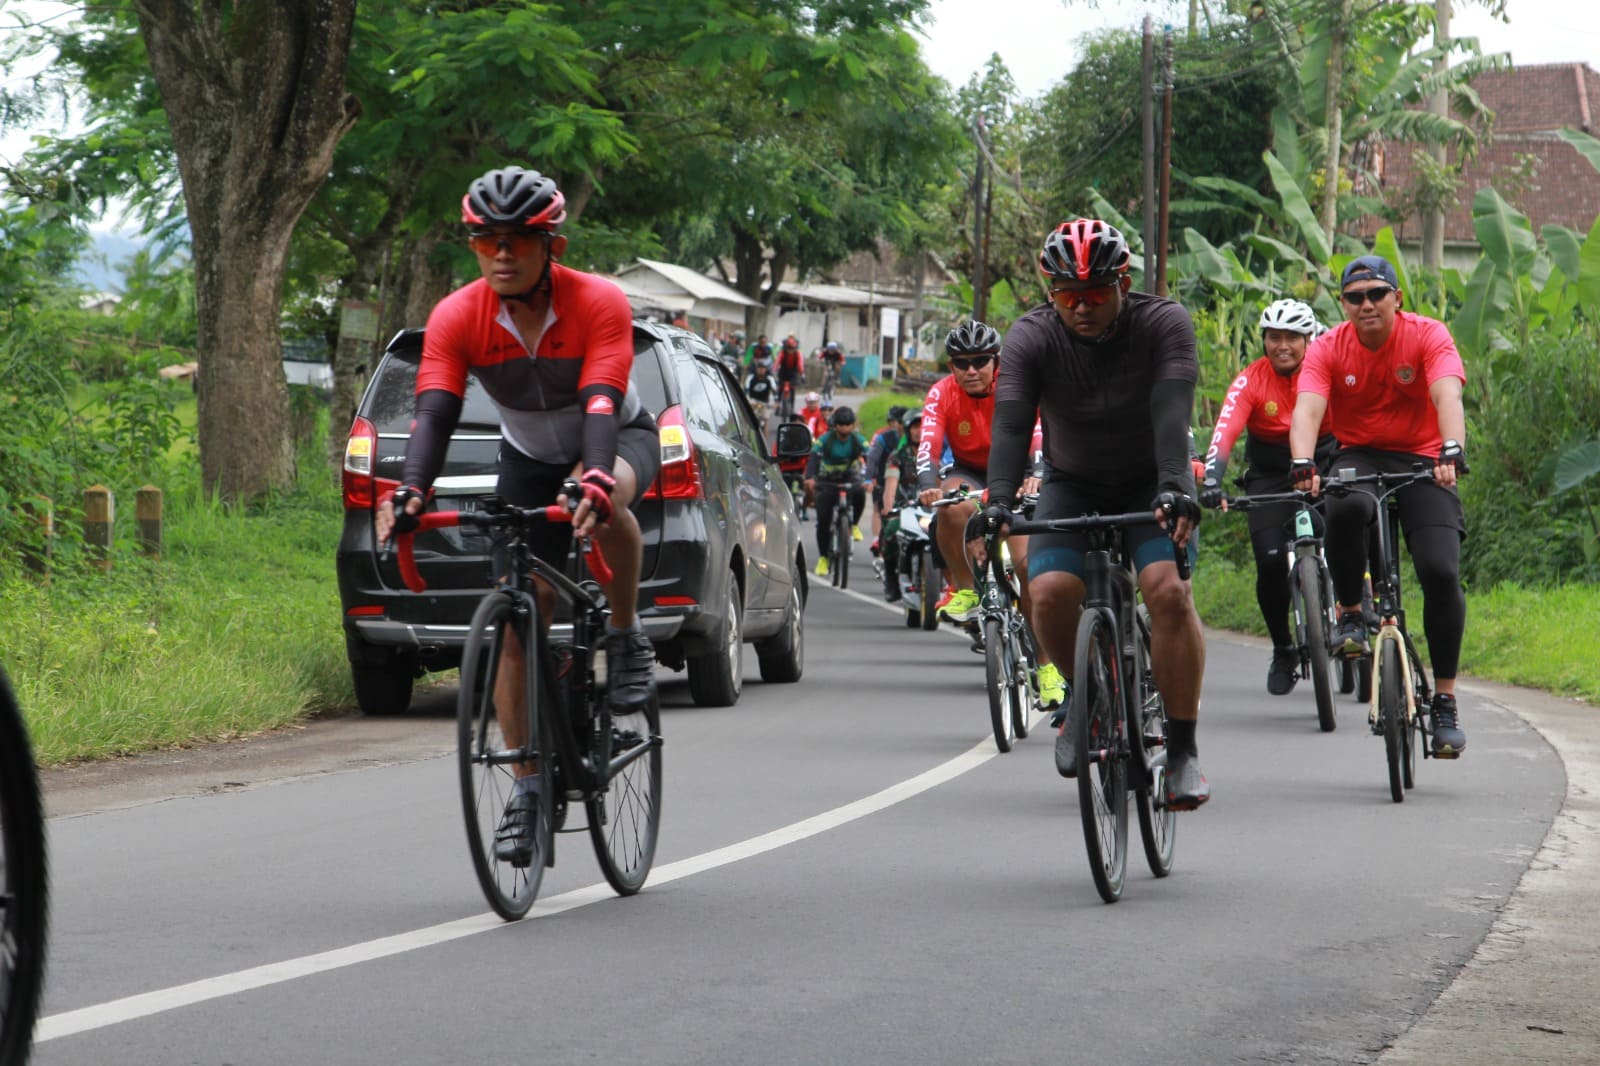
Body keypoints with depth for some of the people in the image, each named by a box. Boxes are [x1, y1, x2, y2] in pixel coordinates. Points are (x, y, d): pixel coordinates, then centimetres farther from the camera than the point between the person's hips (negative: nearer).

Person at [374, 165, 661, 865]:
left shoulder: (599, 304, -29)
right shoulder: (456, 319, -22)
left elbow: (600, 406, -40)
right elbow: (435, 413, -32)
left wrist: (595, 482, -59)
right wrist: (410, 493, -51)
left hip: (619, 438, -3)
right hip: (529, 455, 3)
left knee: (605, 495, -40)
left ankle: (627, 639, -17)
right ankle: (528, 786, 1)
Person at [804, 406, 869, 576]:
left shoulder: (858, 441, -12)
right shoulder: (824, 440, -17)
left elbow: (870, 460, -23)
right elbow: (814, 459, -30)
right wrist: (809, 478, -50)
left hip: (850, 478, 1)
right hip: (827, 481, -1)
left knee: (859, 494, -34)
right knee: (823, 521, -9)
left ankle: (853, 525, -8)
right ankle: (823, 558, 3)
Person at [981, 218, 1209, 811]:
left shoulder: (1163, 323, -20)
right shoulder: (1032, 337, -17)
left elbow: (1171, 411, -33)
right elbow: (1010, 422, -28)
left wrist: (1174, 487, -49)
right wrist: (998, 499, -44)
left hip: (1149, 484, -2)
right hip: (1072, 485, 2)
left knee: (1168, 589, -26)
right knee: (1050, 591, -23)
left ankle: (1183, 750, -14)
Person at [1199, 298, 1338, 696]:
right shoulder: (1251, 381, -14)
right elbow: (1225, 430, -26)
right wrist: (1211, 477, -43)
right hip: (1270, 475, 0)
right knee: (1270, 561, -14)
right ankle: (1283, 649, 5)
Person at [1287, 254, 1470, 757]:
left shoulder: (1428, 335, -11)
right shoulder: (1328, 349, -7)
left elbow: (1447, 396, -27)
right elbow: (1307, 410, -22)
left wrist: (1451, 451, -46)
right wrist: (1303, 464, -42)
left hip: (1421, 461, -1)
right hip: (1359, 457, 1)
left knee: (1441, 573, -19)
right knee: (1344, 507, -37)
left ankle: (1445, 701, -7)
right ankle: (1350, 613, -12)